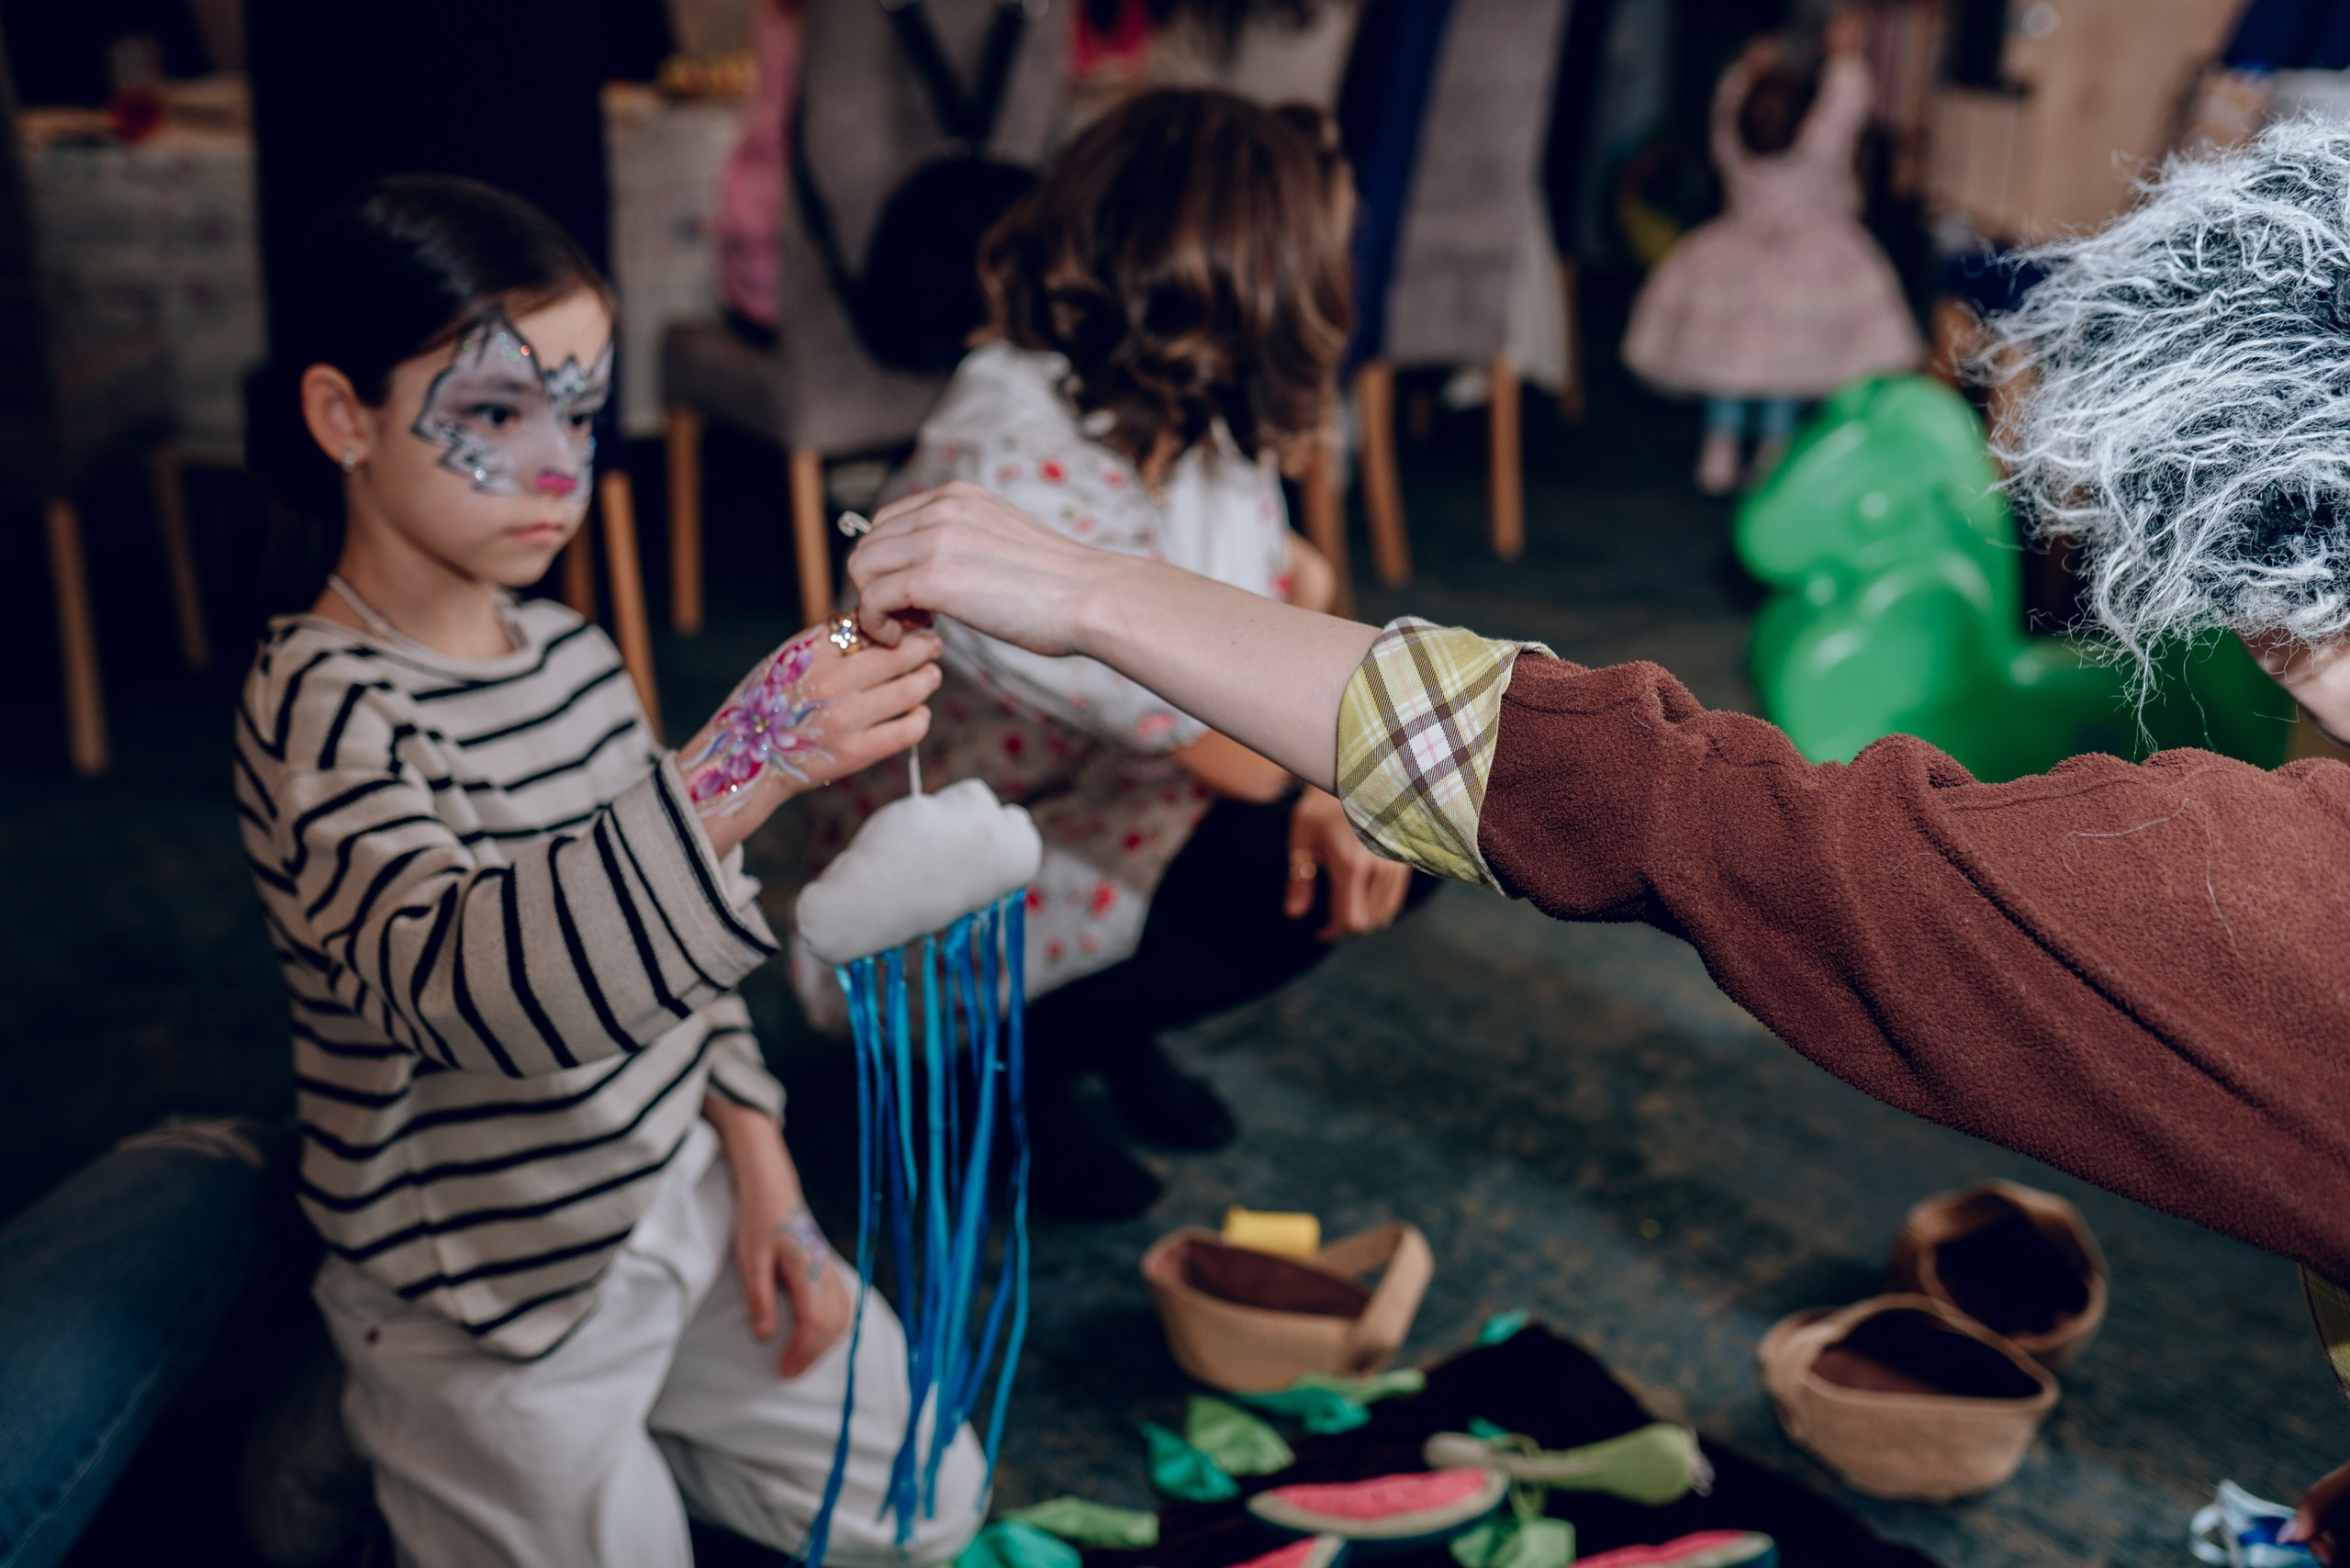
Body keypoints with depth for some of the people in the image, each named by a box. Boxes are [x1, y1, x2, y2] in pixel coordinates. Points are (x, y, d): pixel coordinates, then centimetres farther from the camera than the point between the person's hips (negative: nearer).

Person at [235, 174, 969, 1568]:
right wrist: (739, 772, -53)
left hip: (676, 1193, 7)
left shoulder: (572, 653, 0)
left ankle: (635, 1440, 30)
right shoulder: (323, 707, -23)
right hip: (497, 1291, -6)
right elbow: (465, 982, -41)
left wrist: (762, 1173, 2)